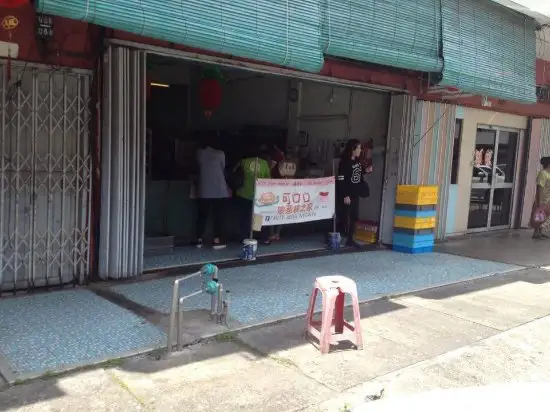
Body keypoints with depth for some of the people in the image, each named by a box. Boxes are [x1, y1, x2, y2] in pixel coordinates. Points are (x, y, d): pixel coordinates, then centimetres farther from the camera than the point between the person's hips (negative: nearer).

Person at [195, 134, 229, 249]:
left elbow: (199, 167, 12)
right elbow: (223, 169, 6)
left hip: (204, 191, 3)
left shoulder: (199, 153, 2)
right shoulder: (220, 154, -5)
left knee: (202, 215, 9)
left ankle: (199, 240, 12)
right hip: (219, 191, -3)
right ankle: (217, 240, 3)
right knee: (218, 216, 3)